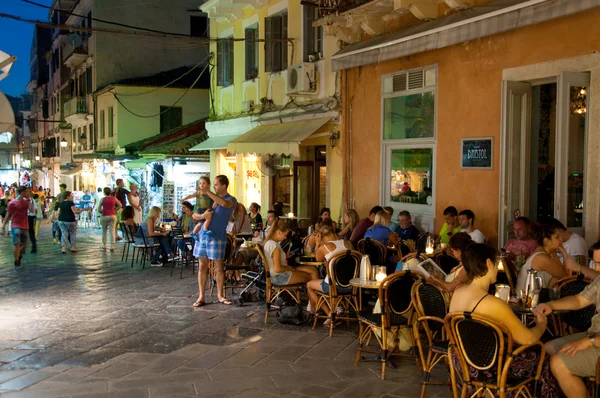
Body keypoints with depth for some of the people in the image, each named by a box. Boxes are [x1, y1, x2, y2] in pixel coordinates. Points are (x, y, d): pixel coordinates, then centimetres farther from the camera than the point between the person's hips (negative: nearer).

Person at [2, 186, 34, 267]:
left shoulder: (26, 202, 4)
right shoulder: (12, 203, -6)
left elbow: (32, 210, -11)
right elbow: (8, 215, 0)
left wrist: (29, 200, -10)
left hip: (25, 227, 4)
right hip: (15, 226, -4)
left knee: (24, 246, 10)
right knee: (17, 245, -14)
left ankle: (19, 256, 38)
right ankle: (17, 262, 0)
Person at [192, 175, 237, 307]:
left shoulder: (231, 200, -1)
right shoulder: (209, 198, 13)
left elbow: (224, 203, -28)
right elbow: (194, 215, 10)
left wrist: (208, 192, -23)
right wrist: (202, 215, -12)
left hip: (217, 237, -4)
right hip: (203, 234, 4)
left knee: (219, 267, 1)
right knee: (202, 266, 4)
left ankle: (220, 296, 14)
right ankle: (201, 297, 8)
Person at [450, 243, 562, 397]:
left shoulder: (457, 293, -5)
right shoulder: (493, 304, -29)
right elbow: (528, 339, -17)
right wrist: (542, 324, 3)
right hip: (486, 368, -7)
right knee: (543, 360, 16)